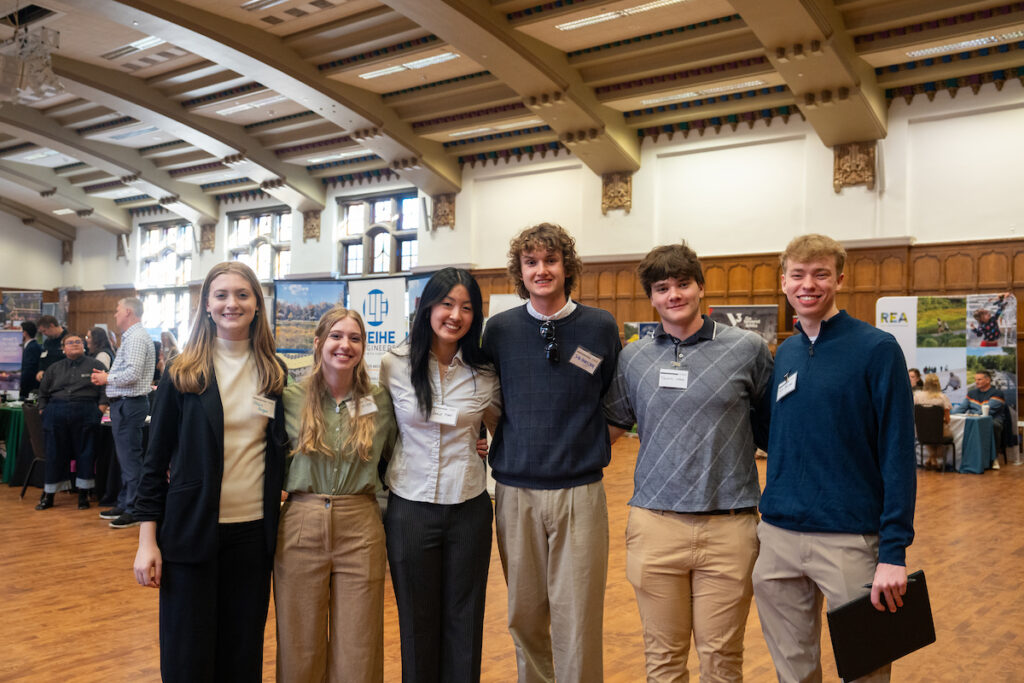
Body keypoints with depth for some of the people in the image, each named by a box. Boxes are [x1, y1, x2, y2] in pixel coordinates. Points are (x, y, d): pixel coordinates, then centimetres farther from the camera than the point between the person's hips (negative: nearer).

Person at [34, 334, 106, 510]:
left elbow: (105, 390, 1)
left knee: (84, 453, -2)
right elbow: (43, 393, 24)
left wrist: (100, 409, -10)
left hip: (85, 414, -3)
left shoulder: (95, 365, 8)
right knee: (55, 454, 4)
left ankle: (83, 495, 8)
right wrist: (43, 410, 11)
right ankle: (48, 496, 14)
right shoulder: (55, 368, 19)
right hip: (56, 414, 3)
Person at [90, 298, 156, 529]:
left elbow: (132, 374, -24)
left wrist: (107, 378, -10)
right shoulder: (131, 336, 17)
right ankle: (124, 504, 26)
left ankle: (134, 511, 0)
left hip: (129, 404, -11)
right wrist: (108, 376, 8)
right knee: (125, 456, 16)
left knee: (130, 458, -6)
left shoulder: (137, 337, -15)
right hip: (123, 403, 11)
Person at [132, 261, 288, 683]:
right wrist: (148, 540, -4)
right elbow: (156, 459, 0)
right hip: (192, 530, -2)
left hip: (254, 531, 2)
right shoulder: (184, 374, -2)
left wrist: (279, 499, 3)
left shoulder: (273, 373, 5)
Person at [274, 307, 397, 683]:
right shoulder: (291, 398, 1)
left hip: (361, 529, 0)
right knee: (300, 649, 9)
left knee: (357, 652, 6)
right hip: (300, 527, 0)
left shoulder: (380, 400, 3)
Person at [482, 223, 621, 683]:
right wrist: (497, 437, 3)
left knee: (576, 617, 0)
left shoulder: (601, 327, -1)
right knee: (524, 614, 12)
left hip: (580, 492, -1)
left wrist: (593, 436, 0)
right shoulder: (499, 329, 3)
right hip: (515, 491, 2)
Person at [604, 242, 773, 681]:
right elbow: (611, 425, 15)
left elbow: (772, 430, 9)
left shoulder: (748, 350, 1)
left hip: (728, 527, -1)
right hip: (655, 525, 2)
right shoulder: (633, 358, 7)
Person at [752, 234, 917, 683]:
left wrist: (894, 552, -16)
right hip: (778, 536, 5)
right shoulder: (784, 354, 9)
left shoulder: (877, 349, -8)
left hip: (850, 540, -5)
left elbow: (898, 456, -11)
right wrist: (771, 518, 10)